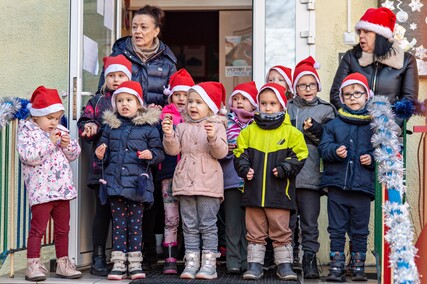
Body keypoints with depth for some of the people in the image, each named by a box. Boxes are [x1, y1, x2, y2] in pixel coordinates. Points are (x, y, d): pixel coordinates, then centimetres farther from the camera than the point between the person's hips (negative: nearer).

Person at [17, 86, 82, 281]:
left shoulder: (61, 131, 13)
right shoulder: (27, 132, -6)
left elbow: (74, 154, 16)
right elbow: (28, 156, -20)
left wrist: (68, 144, -5)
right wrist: (50, 143, -20)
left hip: (63, 189, 7)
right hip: (41, 191, -6)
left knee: (63, 228, 12)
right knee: (38, 228, -4)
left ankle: (63, 263, 21)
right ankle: (33, 265, 1)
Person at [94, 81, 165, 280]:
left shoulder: (148, 127, 1)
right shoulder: (111, 127, 10)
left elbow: (159, 153, 4)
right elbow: (104, 150, 18)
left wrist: (151, 155, -17)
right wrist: (99, 155, -3)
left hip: (138, 182, -2)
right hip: (115, 182, 3)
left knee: (135, 224, 3)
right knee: (118, 223, 5)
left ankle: (135, 262, 11)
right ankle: (119, 264, 9)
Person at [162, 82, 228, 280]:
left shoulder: (216, 125, 2)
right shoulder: (183, 126, 13)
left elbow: (221, 152, -8)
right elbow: (173, 150, 6)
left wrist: (213, 138, -24)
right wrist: (169, 135, -10)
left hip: (208, 183, -4)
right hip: (185, 181, 4)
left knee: (208, 224, -2)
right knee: (189, 225, 6)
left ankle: (209, 263, 1)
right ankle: (191, 262, 9)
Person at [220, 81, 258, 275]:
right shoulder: (225, 122, 10)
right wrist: (225, 149, -10)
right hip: (231, 178, 0)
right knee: (232, 220, 0)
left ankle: (249, 259, 9)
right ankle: (233, 260, 5)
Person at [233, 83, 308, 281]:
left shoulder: (291, 132, 1)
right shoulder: (249, 131, 7)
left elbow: (299, 156, 0)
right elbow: (240, 153, 9)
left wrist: (285, 168, -15)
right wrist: (244, 168, -9)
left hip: (279, 191, -2)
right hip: (254, 190, 2)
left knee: (281, 230, 5)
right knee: (255, 231, 8)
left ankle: (284, 264, 15)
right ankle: (254, 264, 15)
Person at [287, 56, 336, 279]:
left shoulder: (326, 110, 8)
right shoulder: (287, 108, 12)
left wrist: (316, 131, -14)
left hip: (311, 175, -1)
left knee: (310, 223, 2)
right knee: (288, 221, 7)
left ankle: (310, 260, 7)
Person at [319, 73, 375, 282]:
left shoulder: (374, 125, 4)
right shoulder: (333, 124, 6)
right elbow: (323, 147, -1)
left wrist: (372, 158, -10)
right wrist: (335, 151, -19)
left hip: (362, 186, 0)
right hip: (337, 185, 1)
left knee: (360, 231, 8)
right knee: (337, 230, 6)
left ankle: (358, 267, 19)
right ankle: (336, 267, 12)